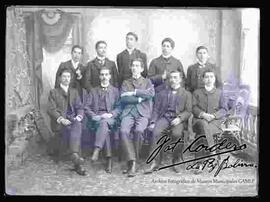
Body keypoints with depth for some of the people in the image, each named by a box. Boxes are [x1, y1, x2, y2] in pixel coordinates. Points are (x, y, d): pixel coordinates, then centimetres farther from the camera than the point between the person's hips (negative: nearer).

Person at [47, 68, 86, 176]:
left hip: (73, 119, 3)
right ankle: (77, 162, -43)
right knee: (76, 129, -34)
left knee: (77, 125, -35)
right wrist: (61, 119, -16)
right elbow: (51, 110, 1)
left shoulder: (74, 91, 25)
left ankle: (75, 155, -49)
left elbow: (80, 107, 17)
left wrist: (79, 116, -7)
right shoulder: (54, 92, 13)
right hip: (59, 122, -3)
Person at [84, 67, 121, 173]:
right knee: (104, 126, -35)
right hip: (96, 118, 1)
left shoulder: (115, 91, 21)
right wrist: (95, 116, -6)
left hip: (111, 118, -1)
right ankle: (108, 158, -42)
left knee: (104, 122, -38)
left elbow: (119, 108, 9)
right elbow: (87, 108, 13)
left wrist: (111, 114, -11)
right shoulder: (93, 91, 24)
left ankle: (97, 149, -50)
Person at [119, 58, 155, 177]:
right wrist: (140, 98, -2)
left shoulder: (147, 82, 21)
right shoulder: (126, 82, 23)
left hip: (142, 112, -1)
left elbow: (151, 94, -2)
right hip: (128, 112, 1)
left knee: (138, 130, -32)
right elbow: (123, 98, 5)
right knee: (123, 131, -30)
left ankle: (132, 162, -20)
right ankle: (132, 161, -28)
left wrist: (134, 93, -4)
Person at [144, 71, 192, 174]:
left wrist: (180, 118, -12)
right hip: (164, 117, 2)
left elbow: (188, 111, 7)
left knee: (177, 133, -34)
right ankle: (155, 162, -26)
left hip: (178, 119, -2)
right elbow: (156, 109, 14)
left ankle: (176, 161, -16)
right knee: (156, 132, -30)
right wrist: (153, 122, -2)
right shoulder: (162, 93, 21)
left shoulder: (186, 94, 16)